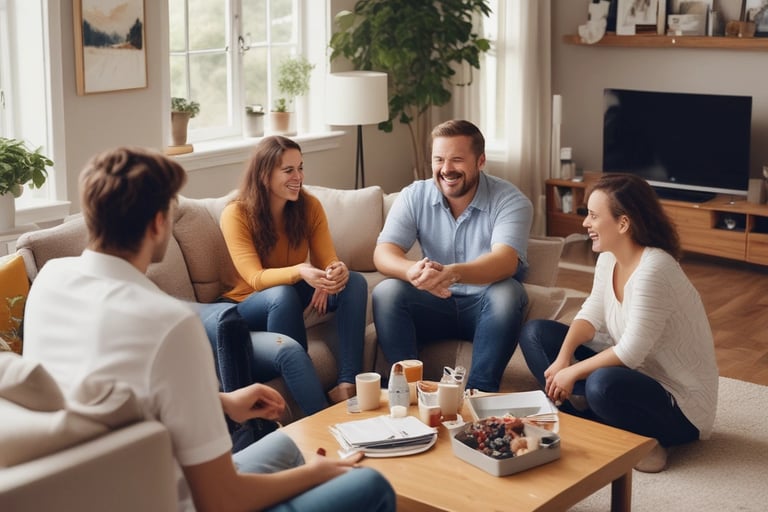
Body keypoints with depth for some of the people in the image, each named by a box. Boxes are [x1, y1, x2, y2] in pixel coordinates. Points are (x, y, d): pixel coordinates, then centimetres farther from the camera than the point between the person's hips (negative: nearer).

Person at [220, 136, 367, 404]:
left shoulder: (309, 206, -6)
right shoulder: (236, 214, -19)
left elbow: (329, 260, -11)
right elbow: (255, 279, -28)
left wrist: (338, 271, -38)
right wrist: (300, 271, -48)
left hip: (295, 294, 5)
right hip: (249, 304, -5)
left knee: (354, 282, -21)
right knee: (282, 294, -39)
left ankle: (347, 384, -30)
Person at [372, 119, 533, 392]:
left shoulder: (510, 201, -14)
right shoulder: (414, 196, -5)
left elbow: (505, 262, -30)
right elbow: (383, 253, -15)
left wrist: (453, 273, -52)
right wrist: (413, 271, -41)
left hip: (488, 307, -2)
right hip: (434, 304, 2)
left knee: (506, 292, -34)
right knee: (385, 292, -24)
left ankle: (480, 392, -29)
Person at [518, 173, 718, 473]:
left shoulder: (654, 269, -29)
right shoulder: (608, 258, -1)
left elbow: (631, 352, -29)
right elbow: (592, 314, 3)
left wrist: (573, 373, -19)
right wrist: (563, 357, -15)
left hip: (681, 405, -9)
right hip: (636, 372, 9)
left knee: (603, 384, -41)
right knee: (535, 333, 4)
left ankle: (644, 441, -11)